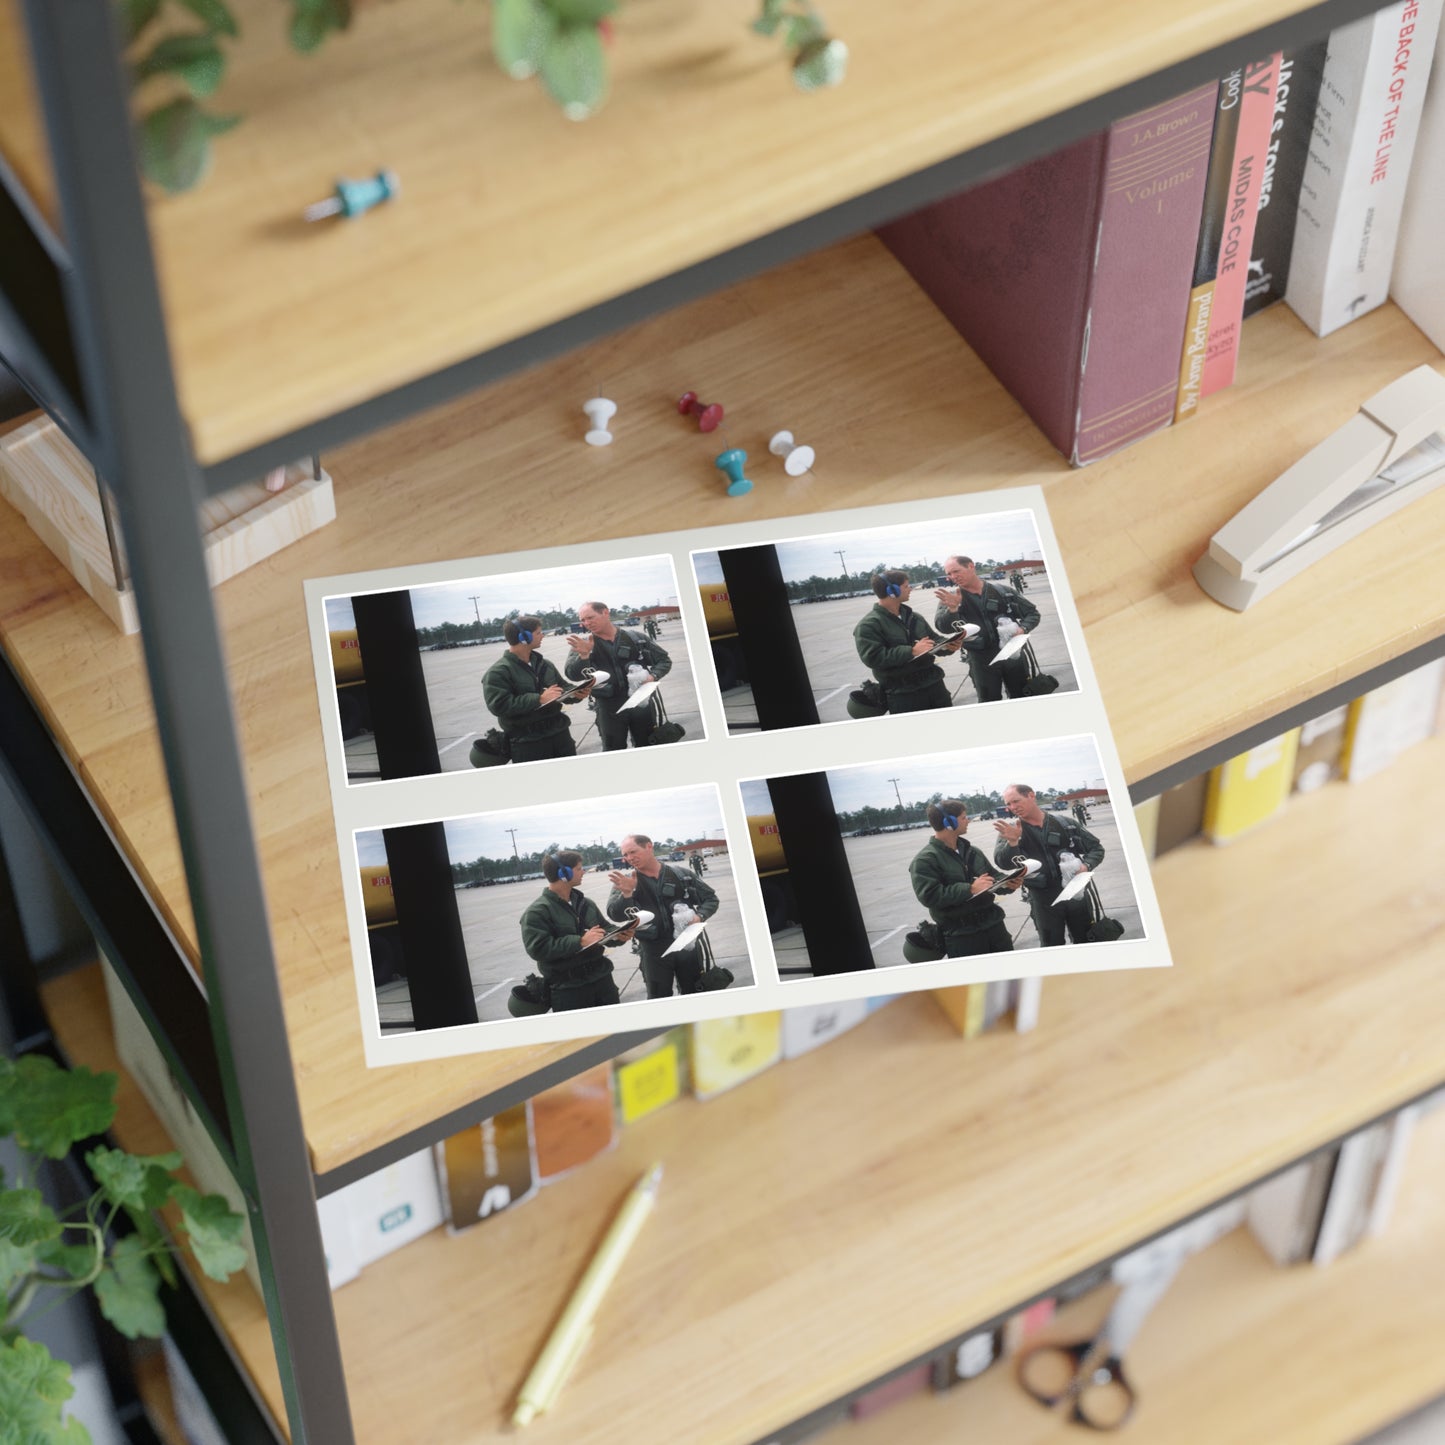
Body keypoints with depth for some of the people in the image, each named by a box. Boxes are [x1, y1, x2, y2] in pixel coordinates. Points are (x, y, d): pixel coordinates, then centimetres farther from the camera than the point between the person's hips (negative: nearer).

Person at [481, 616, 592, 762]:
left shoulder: (544, 665, 13)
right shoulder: (497, 672, -12)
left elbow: (563, 690, 20)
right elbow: (498, 705, -24)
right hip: (527, 744, -7)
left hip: (559, 734, 7)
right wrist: (539, 699, -25)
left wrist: (576, 694, -6)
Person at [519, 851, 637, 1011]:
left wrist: (619, 936, -7)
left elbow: (605, 933, 19)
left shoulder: (585, 904, 12)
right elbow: (537, 948, -24)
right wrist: (580, 941, -27)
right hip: (568, 991, -7)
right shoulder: (537, 912, -12)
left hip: (602, 980, 7)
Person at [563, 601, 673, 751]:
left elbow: (664, 660, 6)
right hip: (609, 709, 0)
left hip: (641, 703, 0)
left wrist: (653, 676, -14)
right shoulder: (583, 646, -1)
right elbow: (574, 675, -14)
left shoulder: (636, 639, -1)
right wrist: (584, 655, -33)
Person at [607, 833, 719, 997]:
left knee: (693, 996, 13)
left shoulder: (680, 875, 0)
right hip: (654, 951, 0)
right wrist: (626, 893, -32)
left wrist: (699, 917, -13)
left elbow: (710, 898, 6)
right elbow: (616, 915, -14)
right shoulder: (626, 882, -1)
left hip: (687, 945, 0)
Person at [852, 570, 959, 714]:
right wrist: (912, 651, -25)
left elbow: (934, 639, 21)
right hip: (903, 696, -7)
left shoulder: (913, 617, 14)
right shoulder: (868, 625, -12)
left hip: (934, 685, 8)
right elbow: (872, 657, -23)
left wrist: (948, 644, -5)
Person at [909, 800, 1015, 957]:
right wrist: (970, 889, -24)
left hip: (993, 925, 7)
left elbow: (993, 877, 20)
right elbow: (929, 896, -23)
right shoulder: (925, 860, -12)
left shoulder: (972, 852, 13)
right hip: (961, 937, -7)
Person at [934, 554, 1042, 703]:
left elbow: (1032, 613, 5)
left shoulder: (1002, 592, -3)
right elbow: (944, 628, -17)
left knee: (1023, 701, 13)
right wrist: (952, 608, -36)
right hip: (981, 660, 0)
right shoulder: (950, 597, -4)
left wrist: (1022, 629, -16)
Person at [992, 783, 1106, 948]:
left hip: (1076, 893, 0)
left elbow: (1096, 848, 5)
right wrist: (1012, 842, -36)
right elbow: (1004, 862, -16)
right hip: (1043, 901, 0)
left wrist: (1086, 866, -15)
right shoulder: (1010, 831, -1)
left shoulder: (1065, 824, -1)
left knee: (1086, 944, 13)